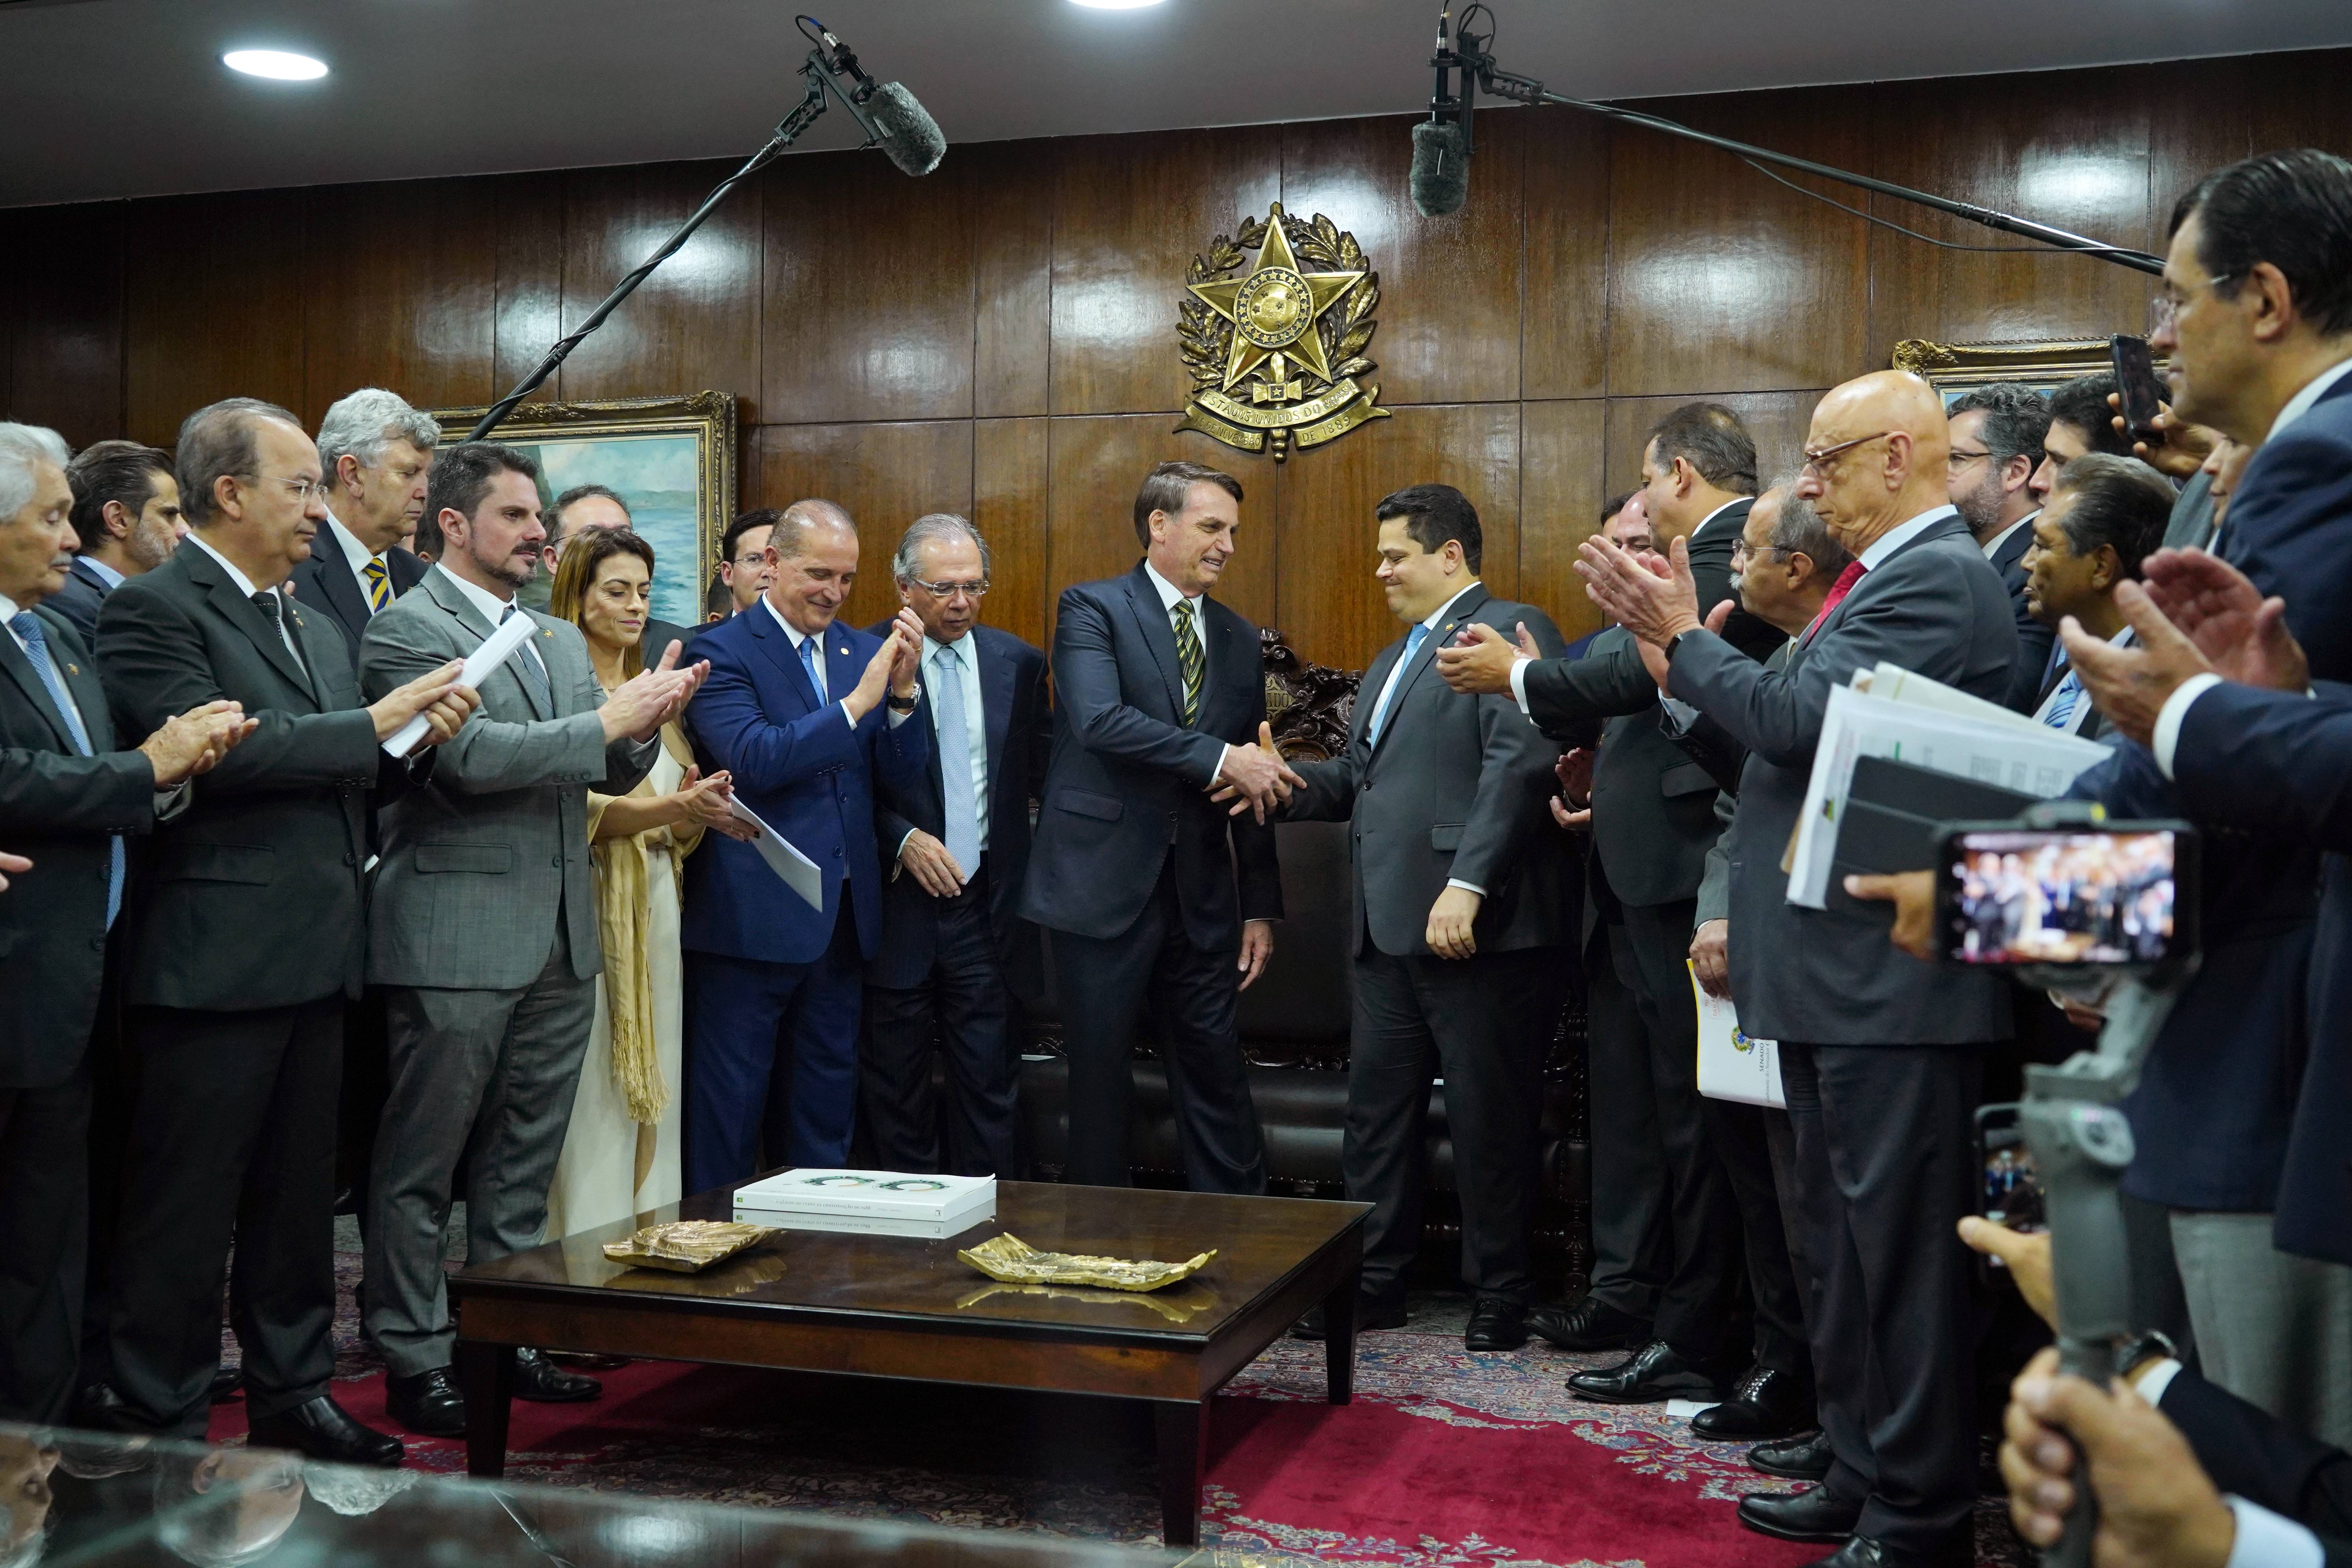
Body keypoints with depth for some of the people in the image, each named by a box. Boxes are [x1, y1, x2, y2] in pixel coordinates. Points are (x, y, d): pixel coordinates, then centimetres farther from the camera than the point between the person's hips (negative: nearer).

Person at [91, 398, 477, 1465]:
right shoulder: (152, 609, -9)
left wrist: (419, 737, -1)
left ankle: (290, 1395, 28)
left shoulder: (316, 631, 18)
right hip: (213, 964, -8)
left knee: (298, 1196, 16)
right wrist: (375, 722, -16)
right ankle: (156, 1426, 13)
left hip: (315, 960, 8)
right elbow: (218, 749, -22)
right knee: (185, 1208, 1)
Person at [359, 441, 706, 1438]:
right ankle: (415, 1362, 12)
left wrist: (643, 727, -6)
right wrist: (607, 720, -17)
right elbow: (472, 756, -20)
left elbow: (611, 774, 15)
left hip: (560, 939, 7)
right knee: (421, 1167, 3)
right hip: (457, 938, -7)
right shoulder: (408, 629, -7)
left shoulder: (562, 640, 17)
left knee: (524, 1160, 14)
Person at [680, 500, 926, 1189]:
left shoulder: (864, 652, 10)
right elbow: (755, 759, -21)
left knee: (824, 1108, 16)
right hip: (753, 918, -6)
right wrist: (857, 702, -24)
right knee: (730, 1106, 4)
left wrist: (903, 689, -12)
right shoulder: (722, 651, -7)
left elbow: (904, 771, 5)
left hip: (844, 916, 6)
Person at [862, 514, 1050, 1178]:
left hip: (985, 900, 2)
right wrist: (903, 838, -14)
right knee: (896, 1082, 9)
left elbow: (1040, 774, 8)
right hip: (897, 900, -2)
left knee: (989, 1079, 5)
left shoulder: (1018, 662, 7)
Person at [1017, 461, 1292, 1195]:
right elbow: (1099, 719, -21)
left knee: (1217, 1078, 7)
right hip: (1104, 885, -4)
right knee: (1100, 1077, 6)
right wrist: (1219, 760, -22)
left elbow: (1258, 782, 14)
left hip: (1203, 894, 4)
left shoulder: (1239, 638, 13)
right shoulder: (1092, 608, -3)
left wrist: (1261, 906, 11)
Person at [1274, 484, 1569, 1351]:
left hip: (1476, 925, -9)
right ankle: (1374, 1278, 23)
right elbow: (1355, 778, 24)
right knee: (1376, 1108, 12)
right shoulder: (1390, 662, 25)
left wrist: (1467, 884, -25)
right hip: (1390, 925, 9)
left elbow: (1520, 762, -19)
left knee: (1488, 1117, 2)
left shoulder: (1511, 629, -6)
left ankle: (1499, 1293, 16)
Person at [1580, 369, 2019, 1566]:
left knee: (1898, 1249, -1)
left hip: (1888, 981, -10)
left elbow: (1802, 719, -23)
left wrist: (1683, 637, -11)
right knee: (1842, 1242, 17)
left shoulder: (1935, 577, -15)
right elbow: (1796, 725, 13)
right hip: (1837, 976, 10)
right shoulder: (1893, 574, 16)